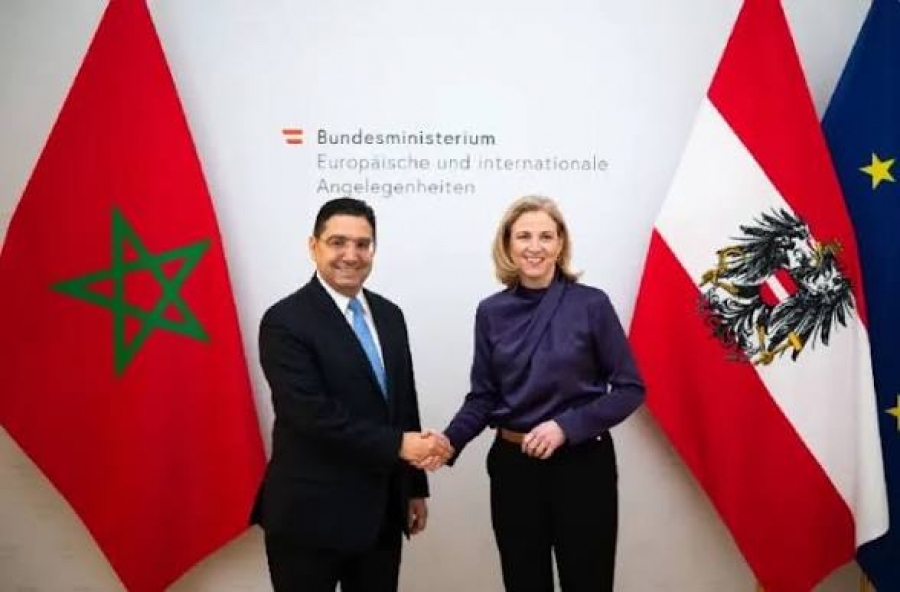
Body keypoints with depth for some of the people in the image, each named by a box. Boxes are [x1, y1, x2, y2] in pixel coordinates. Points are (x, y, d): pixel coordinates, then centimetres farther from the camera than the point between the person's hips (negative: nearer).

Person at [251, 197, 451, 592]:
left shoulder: (388, 314, 7)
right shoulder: (286, 320, -13)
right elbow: (311, 412, -22)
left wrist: (415, 486, 13)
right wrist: (397, 444, -21)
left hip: (382, 511, 6)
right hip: (311, 515, -6)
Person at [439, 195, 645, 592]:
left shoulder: (592, 304, -8)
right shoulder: (492, 312, 0)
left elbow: (630, 388, -6)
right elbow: (483, 396, 3)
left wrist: (567, 426, -17)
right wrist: (450, 442, -14)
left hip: (582, 465, -2)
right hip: (512, 466, 2)